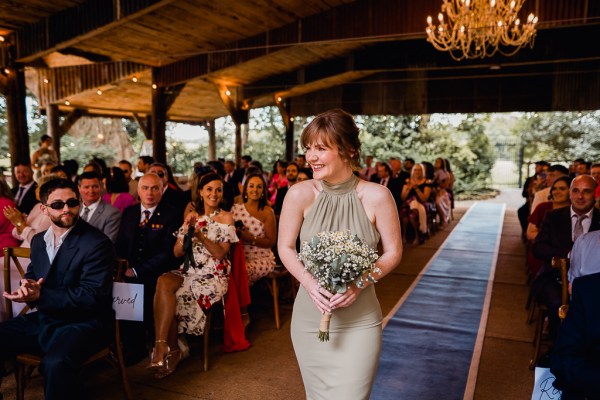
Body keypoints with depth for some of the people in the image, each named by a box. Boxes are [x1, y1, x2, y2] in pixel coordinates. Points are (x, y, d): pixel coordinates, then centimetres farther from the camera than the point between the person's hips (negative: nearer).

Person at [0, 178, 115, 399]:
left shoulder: (97, 243, -16)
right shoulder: (38, 240, 10)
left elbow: (91, 296, -20)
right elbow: (32, 274, 21)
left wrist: (40, 296, -23)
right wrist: (27, 285, -6)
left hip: (84, 323, -7)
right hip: (43, 319, 8)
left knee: (56, 362, -35)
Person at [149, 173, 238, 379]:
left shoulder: (226, 218, 2)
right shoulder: (192, 216, 14)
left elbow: (221, 254, -7)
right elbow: (177, 253, 9)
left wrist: (202, 237, -20)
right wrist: (186, 233, -9)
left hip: (212, 276, -4)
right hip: (189, 272, 4)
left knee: (175, 298, -27)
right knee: (163, 281, -28)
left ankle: (171, 350, -9)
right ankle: (167, 349, -20)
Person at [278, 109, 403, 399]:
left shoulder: (377, 196, -12)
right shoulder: (300, 194, -10)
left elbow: (393, 252, -3)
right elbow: (285, 248, -1)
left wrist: (359, 284, -19)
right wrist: (310, 283, -17)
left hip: (360, 320, -1)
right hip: (309, 317, 2)